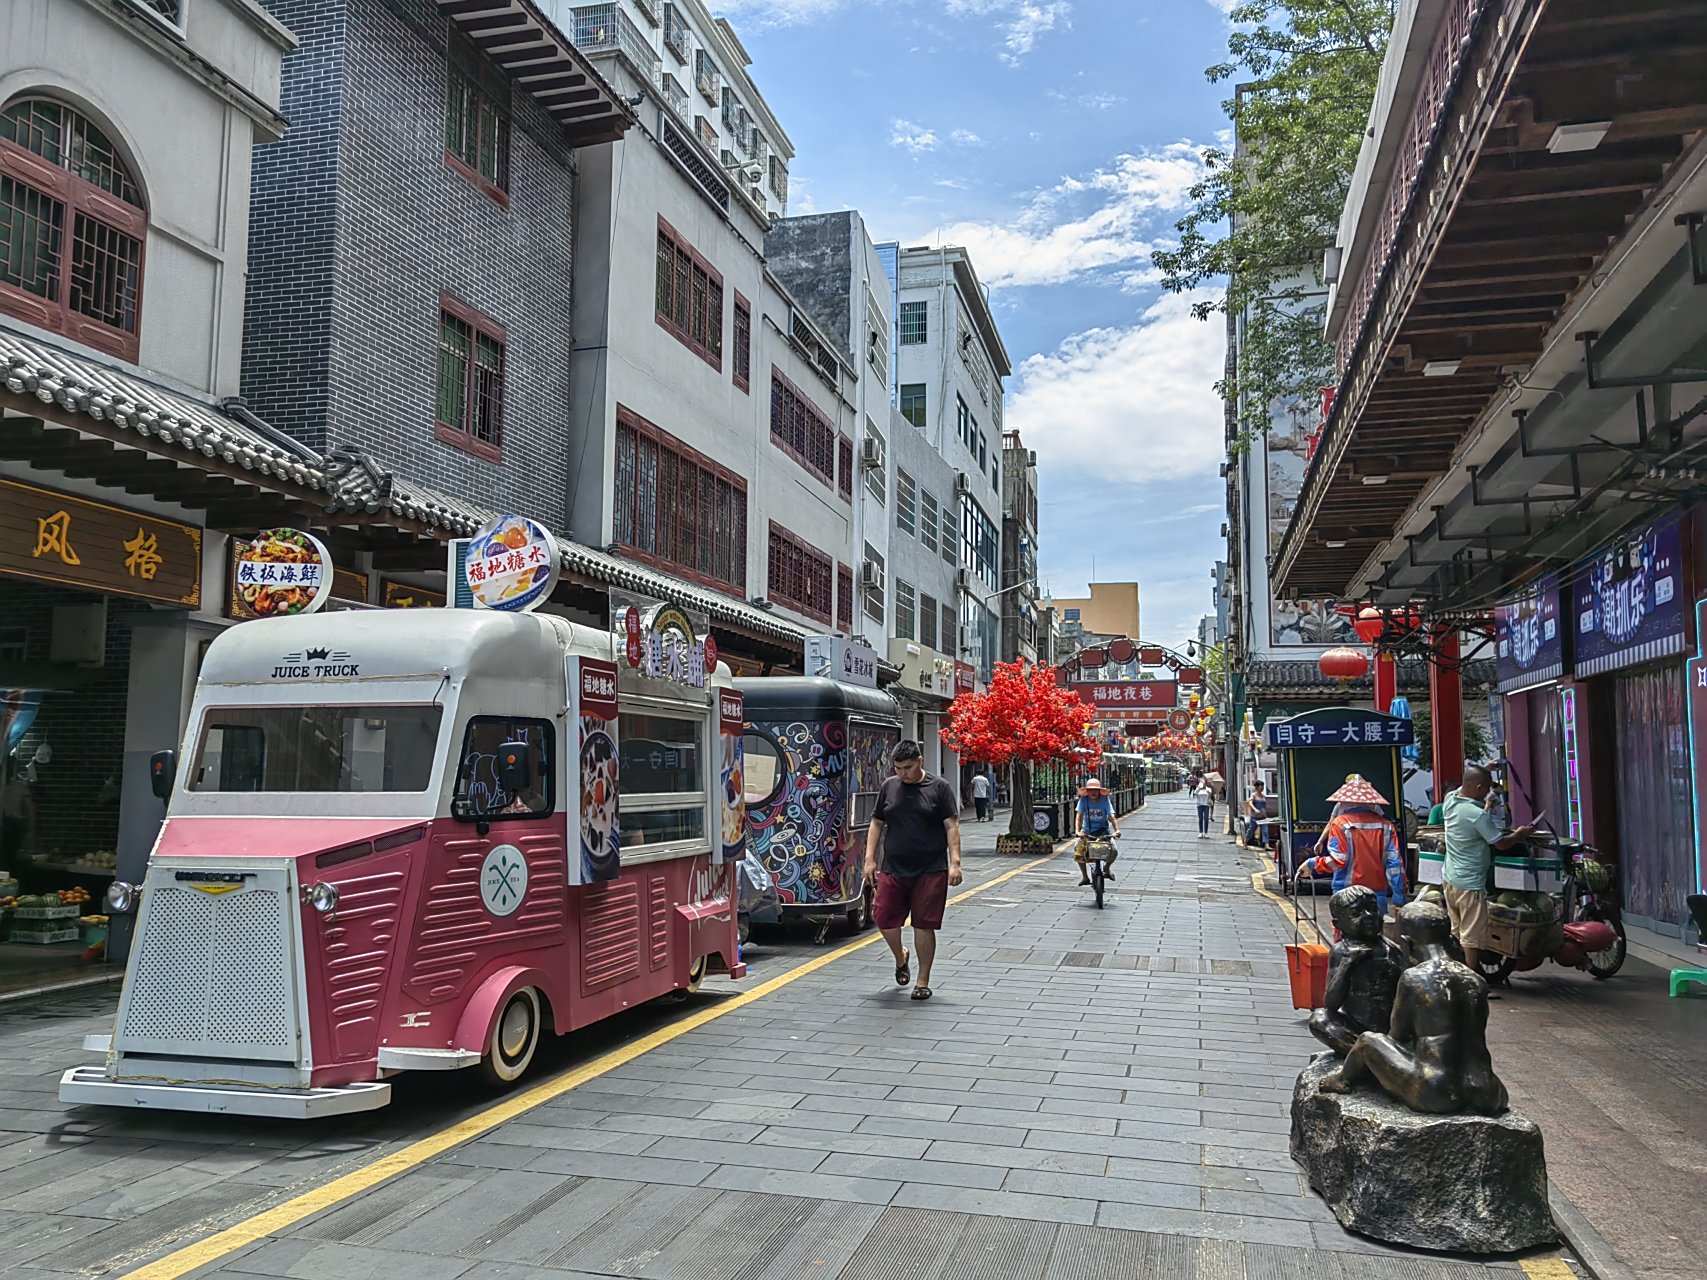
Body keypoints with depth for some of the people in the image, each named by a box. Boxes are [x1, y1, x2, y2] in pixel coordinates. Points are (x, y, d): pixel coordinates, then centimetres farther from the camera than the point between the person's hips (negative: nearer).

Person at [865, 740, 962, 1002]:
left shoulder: (939, 787, 0)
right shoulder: (888, 787, 9)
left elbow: (952, 826, -2)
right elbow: (876, 824, 14)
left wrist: (954, 863, -11)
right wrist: (870, 859, 7)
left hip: (931, 871, -3)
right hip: (892, 870, 3)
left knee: (924, 926, 0)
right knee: (884, 919, 0)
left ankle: (923, 982, 13)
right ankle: (901, 958, 31)